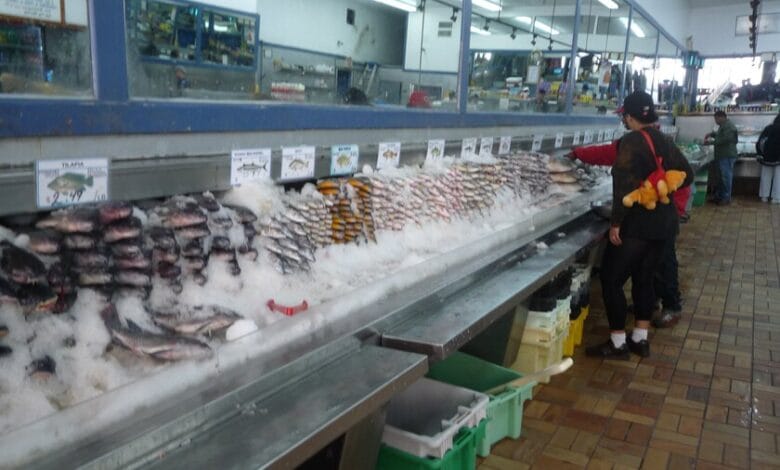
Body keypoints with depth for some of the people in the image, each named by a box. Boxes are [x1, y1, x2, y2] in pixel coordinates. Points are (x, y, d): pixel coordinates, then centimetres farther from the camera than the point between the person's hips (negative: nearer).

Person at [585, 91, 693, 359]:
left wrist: (616, 223, -19)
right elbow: (687, 175, 15)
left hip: (638, 222, -8)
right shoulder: (665, 142, 9)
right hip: (663, 221, 8)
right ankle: (640, 339, 23)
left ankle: (618, 344, 6)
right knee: (644, 279, 17)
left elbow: (624, 186, -22)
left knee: (611, 279, 1)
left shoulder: (631, 142, -15)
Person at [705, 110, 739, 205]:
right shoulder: (723, 125, 17)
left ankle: (726, 198, -2)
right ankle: (719, 196, 20)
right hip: (722, 155, 11)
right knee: (722, 177, 14)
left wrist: (712, 142, -20)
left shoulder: (729, 126, -16)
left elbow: (725, 139, -26)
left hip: (727, 156, -11)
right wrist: (712, 134, 15)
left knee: (726, 177, -7)